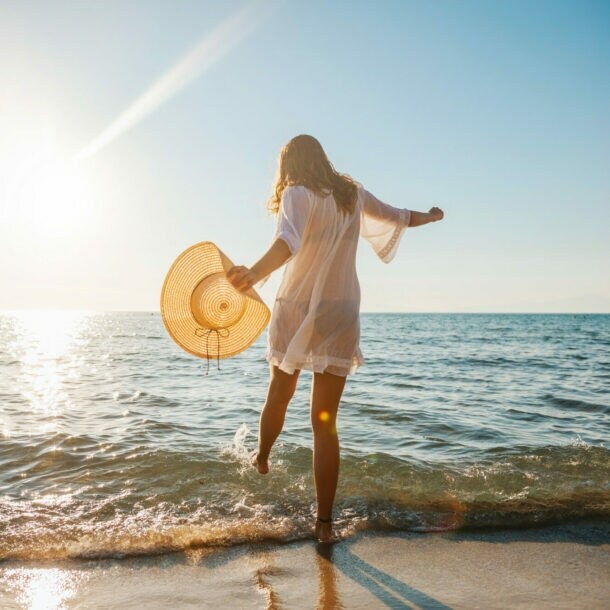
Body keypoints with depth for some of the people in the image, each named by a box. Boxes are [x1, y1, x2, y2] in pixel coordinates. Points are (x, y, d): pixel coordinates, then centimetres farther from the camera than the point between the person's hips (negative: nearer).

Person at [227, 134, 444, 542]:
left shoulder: (297, 194, -7)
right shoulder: (353, 193, 8)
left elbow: (289, 239, -30)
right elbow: (398, 217, 25)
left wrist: (256, 273, -48)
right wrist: (430, 216, 47)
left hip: (295, 313, -2)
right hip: (341, 317, 3)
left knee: (279, 396, 23)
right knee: (326, 421, 4)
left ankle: (262, 459, 49)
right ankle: (325, 521, 6)